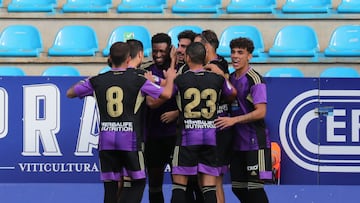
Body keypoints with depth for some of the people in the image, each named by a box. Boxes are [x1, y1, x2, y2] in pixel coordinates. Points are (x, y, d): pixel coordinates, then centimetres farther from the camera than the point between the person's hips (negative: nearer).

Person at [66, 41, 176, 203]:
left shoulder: (97, 80, 5)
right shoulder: (138, 79, -3)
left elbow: (70, 93, 16)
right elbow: (166, 94, -2)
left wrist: (86, 81, 33)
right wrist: (170, 78, 18)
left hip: (106, 140, 3)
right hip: (130, 138, -3)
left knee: (110, 186, 7)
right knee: (138, 181, 9)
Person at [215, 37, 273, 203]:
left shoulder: (255, 79, -11)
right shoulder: (230, 78, 12)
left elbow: (260, 112, -18)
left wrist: (234, 120, -22)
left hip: (255, 143, -8)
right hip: (237, 143, 8)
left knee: (255, 187, -9)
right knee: (237, 187, 10)